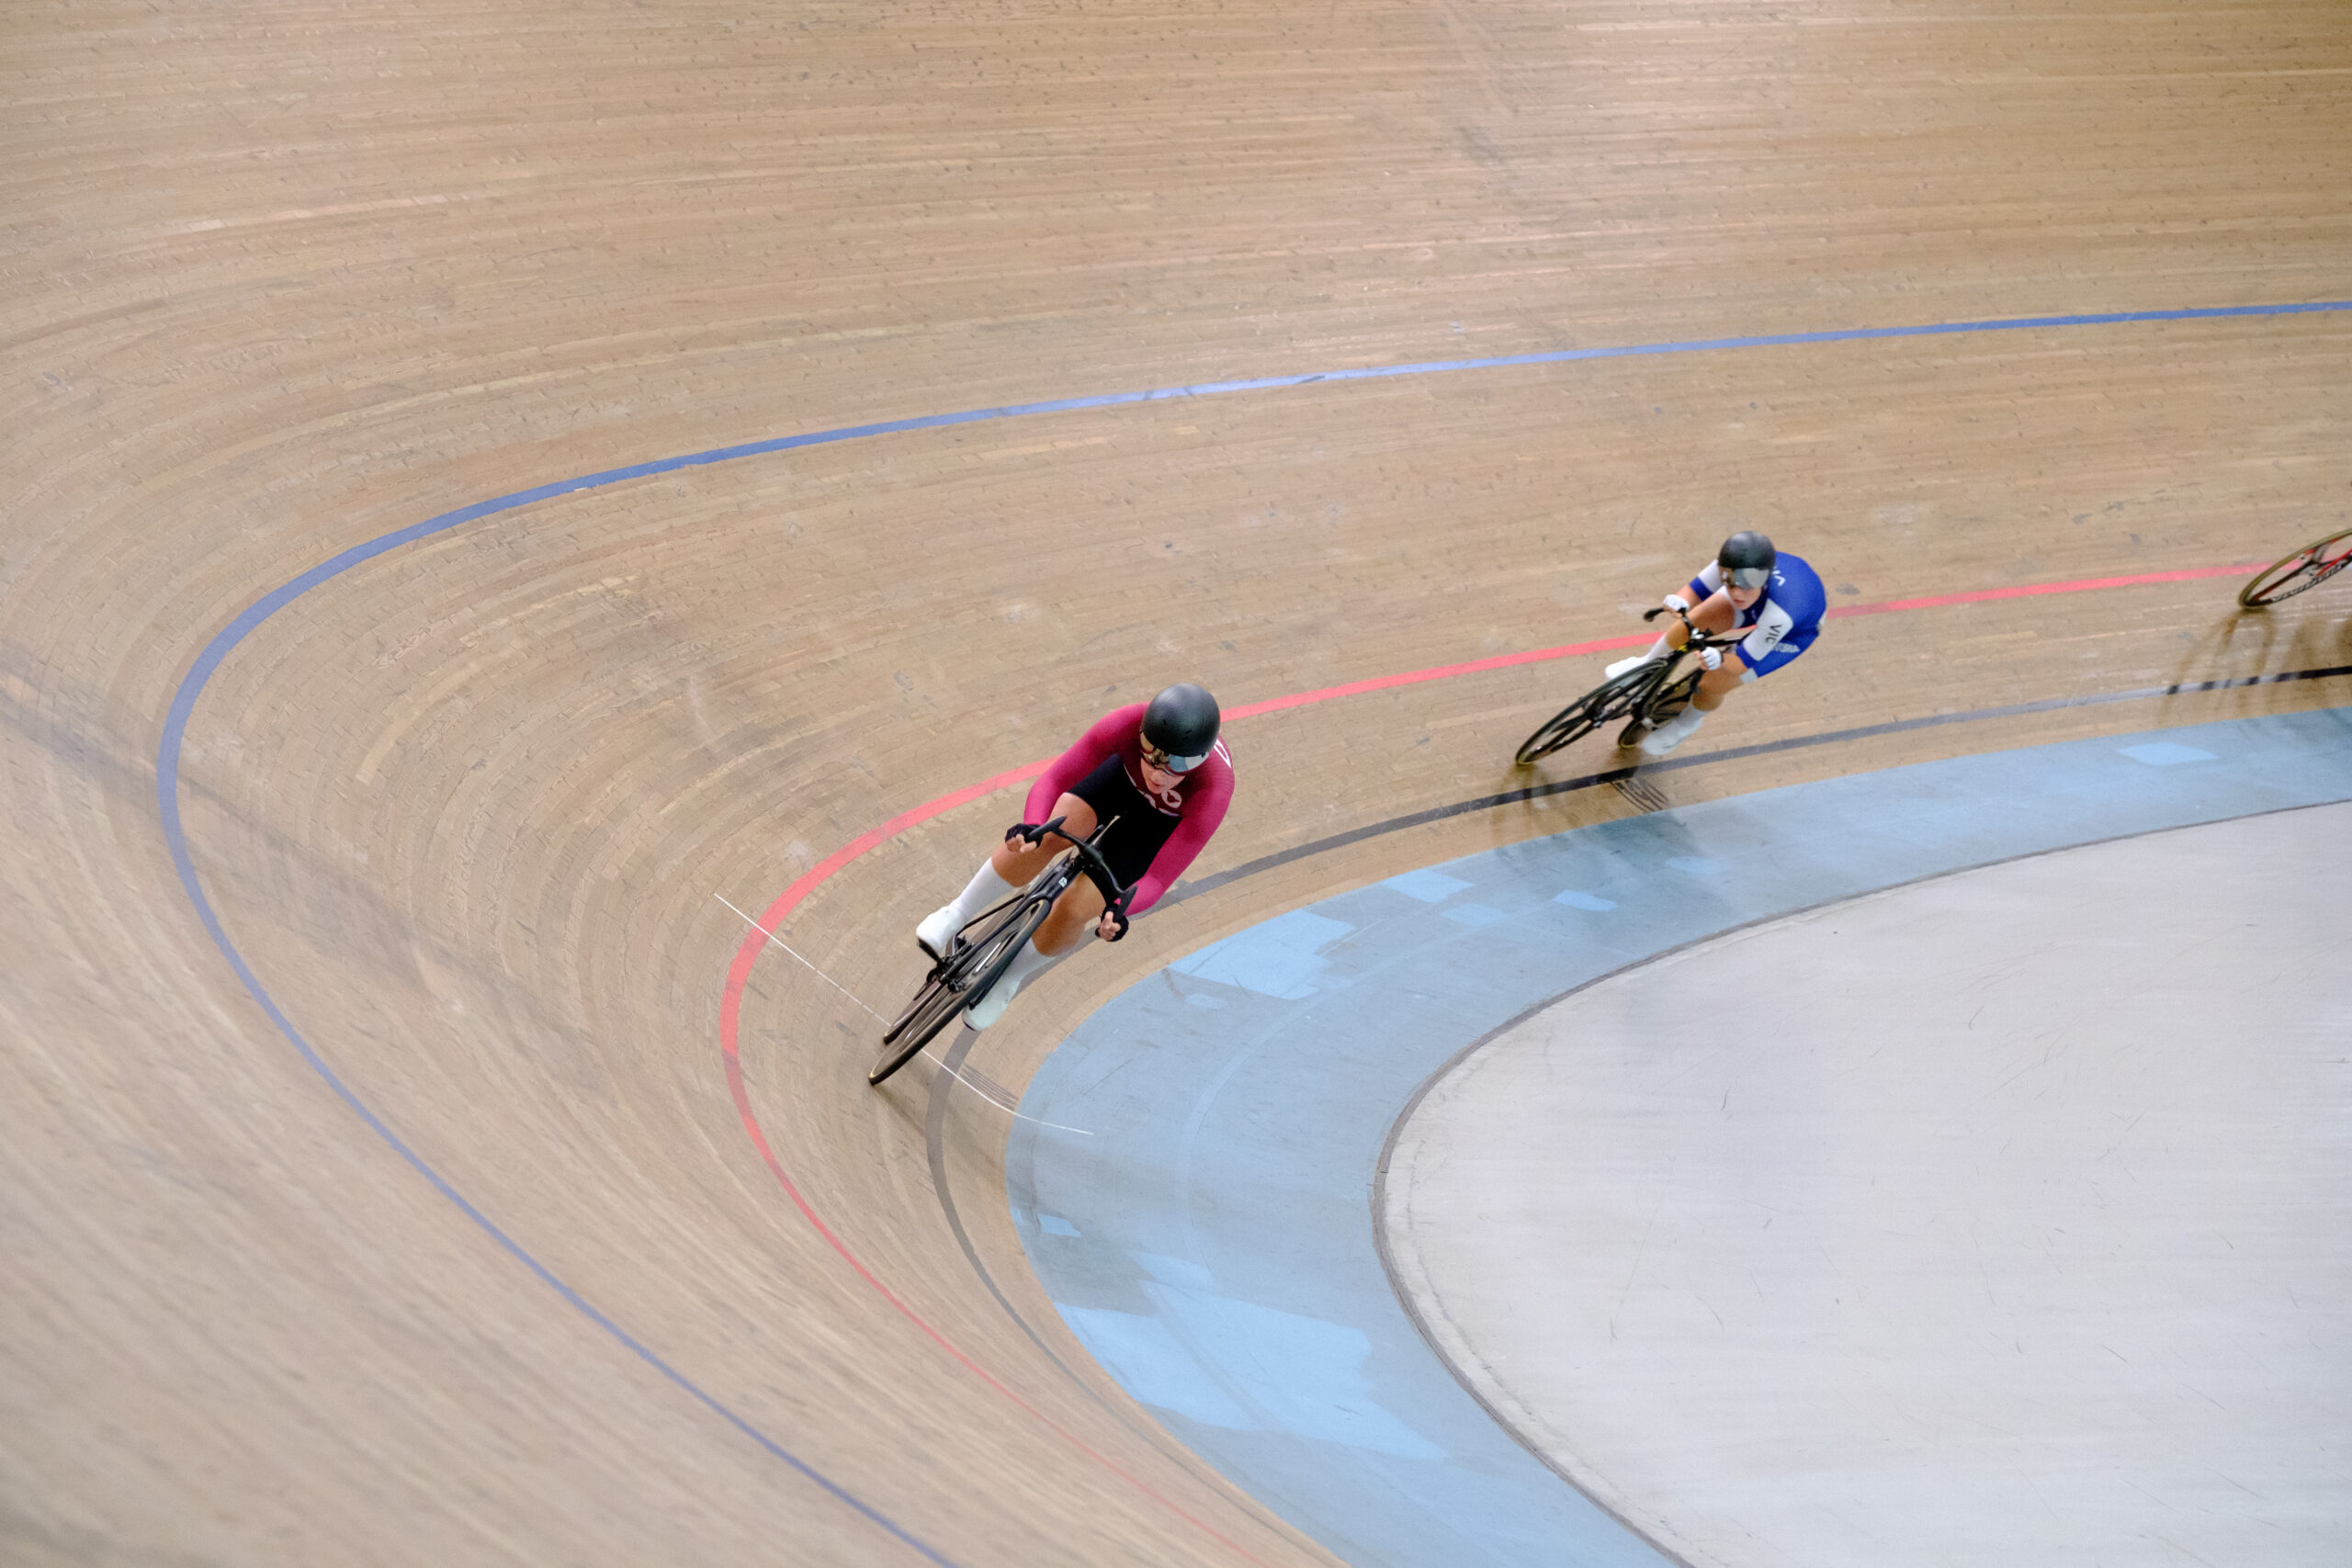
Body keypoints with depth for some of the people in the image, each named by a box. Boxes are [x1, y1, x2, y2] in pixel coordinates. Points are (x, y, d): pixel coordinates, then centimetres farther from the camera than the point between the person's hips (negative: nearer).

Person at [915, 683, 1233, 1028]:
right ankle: (957, 915, -1)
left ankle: (1010, 976, 19)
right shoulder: (1128, 724, -39)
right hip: (1124, 771, 2)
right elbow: (1052, 782, -34)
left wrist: (1119, 910, -57)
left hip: (1167, 819, -1)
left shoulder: (1214, 791, -42)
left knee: (1073, 912, -13)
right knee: (1049, 835, -27)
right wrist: (1032, 828, -55)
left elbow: (1157, 880, -37)